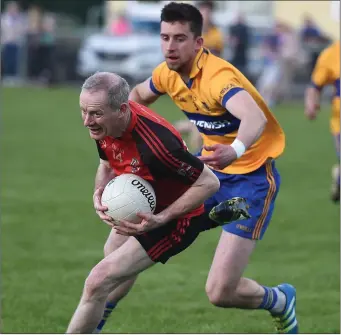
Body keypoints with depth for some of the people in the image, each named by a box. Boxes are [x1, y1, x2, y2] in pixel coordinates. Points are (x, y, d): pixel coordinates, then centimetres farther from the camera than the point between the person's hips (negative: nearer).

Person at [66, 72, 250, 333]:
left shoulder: (154, 143, -41)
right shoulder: (104, 125, -18)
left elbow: (209, 182, -30)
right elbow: (107, 164, 4)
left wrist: (161, 219, -33)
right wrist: (100, 193, -18)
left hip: (174, 220, -9)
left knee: (98, 282, -15)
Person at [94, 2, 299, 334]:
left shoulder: (219, 76, -29)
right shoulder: (168, 74, -4)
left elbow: (256, 118, -49)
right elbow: (138, 95, 21)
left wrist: (235, 150, -70)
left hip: (251, 179, -7)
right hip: (208, 167, 7)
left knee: (220, 292, -13)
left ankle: (279, 301, 20)